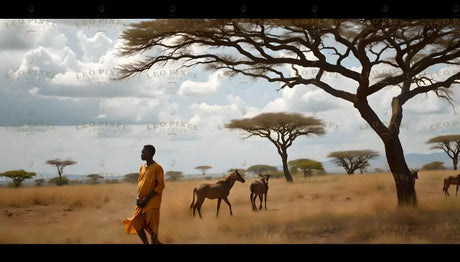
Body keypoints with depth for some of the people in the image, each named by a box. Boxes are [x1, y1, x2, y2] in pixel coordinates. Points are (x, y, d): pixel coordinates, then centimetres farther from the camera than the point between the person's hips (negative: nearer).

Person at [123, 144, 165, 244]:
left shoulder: (157, 168, -9)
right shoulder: (142, 167, 13)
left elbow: (161, 185, -13)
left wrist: (147, 198, -16)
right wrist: (138, 197, 1)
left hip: (152, 203, -7)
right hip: (142, 202, 7)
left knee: (151, 227, -5)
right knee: (136, 224, 5)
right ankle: (146, 243, 19)